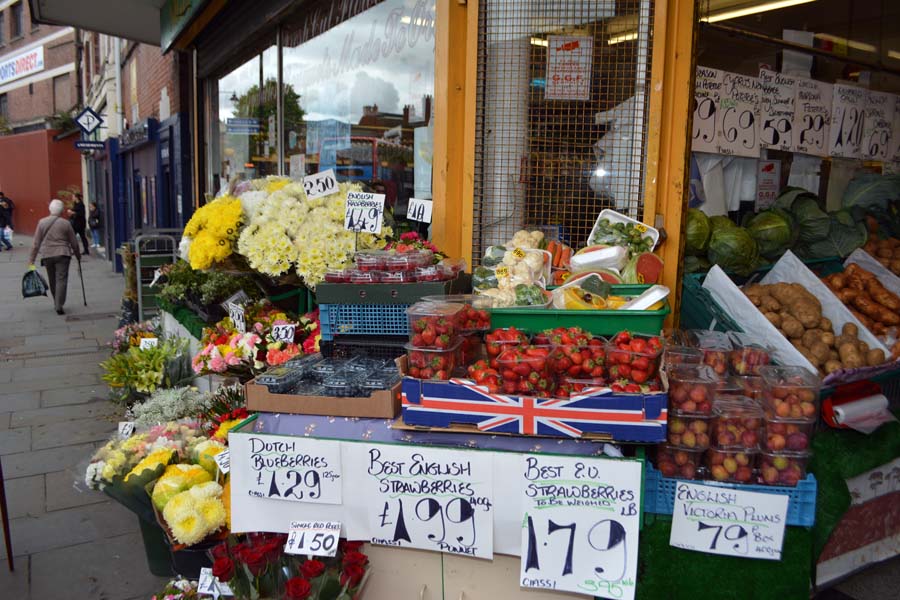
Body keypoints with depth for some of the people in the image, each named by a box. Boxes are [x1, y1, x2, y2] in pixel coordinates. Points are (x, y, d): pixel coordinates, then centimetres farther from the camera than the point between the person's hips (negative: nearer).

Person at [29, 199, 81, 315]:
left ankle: (57, 304, 25)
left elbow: (36, 243, 1)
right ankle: (59, 306, -13)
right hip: (62, 254, -3)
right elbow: (74, 242, 3)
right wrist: (78, 255, 18)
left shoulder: (42, 222, 2)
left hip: (47, 255, 3)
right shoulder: (65, 223, -4)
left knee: (52, 281, 15)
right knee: (61, 279, -4)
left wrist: (31, 259, 6)